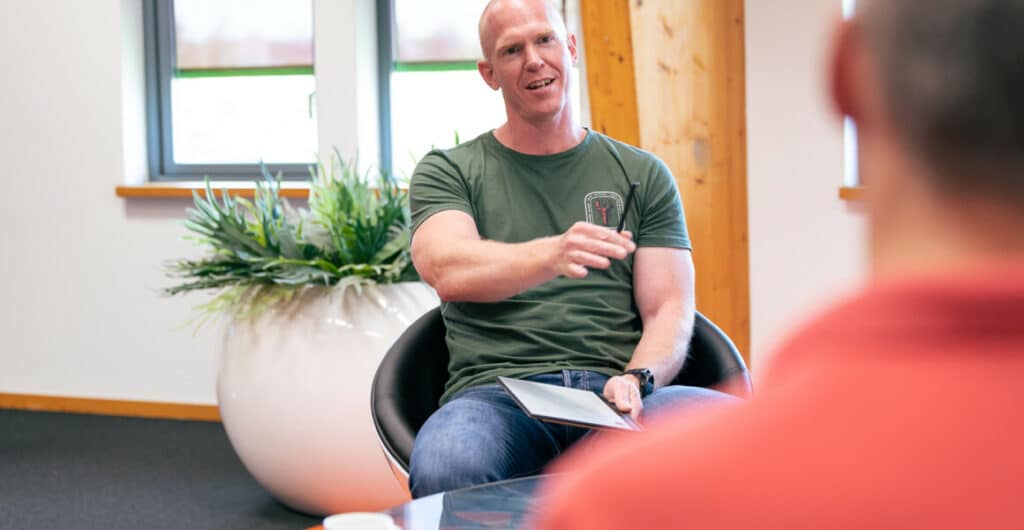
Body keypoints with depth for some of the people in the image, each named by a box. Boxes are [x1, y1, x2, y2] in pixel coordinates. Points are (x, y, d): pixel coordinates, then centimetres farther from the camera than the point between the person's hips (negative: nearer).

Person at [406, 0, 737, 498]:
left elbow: (668, 308, 11)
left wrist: (636, 380, -13)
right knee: (445, 466, -39)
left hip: (616, 394, 2)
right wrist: (551, 255, -30)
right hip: (499, 395, -2)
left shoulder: (643, 175, 18)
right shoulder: (448, 172, 12)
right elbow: (446, 271, -9)